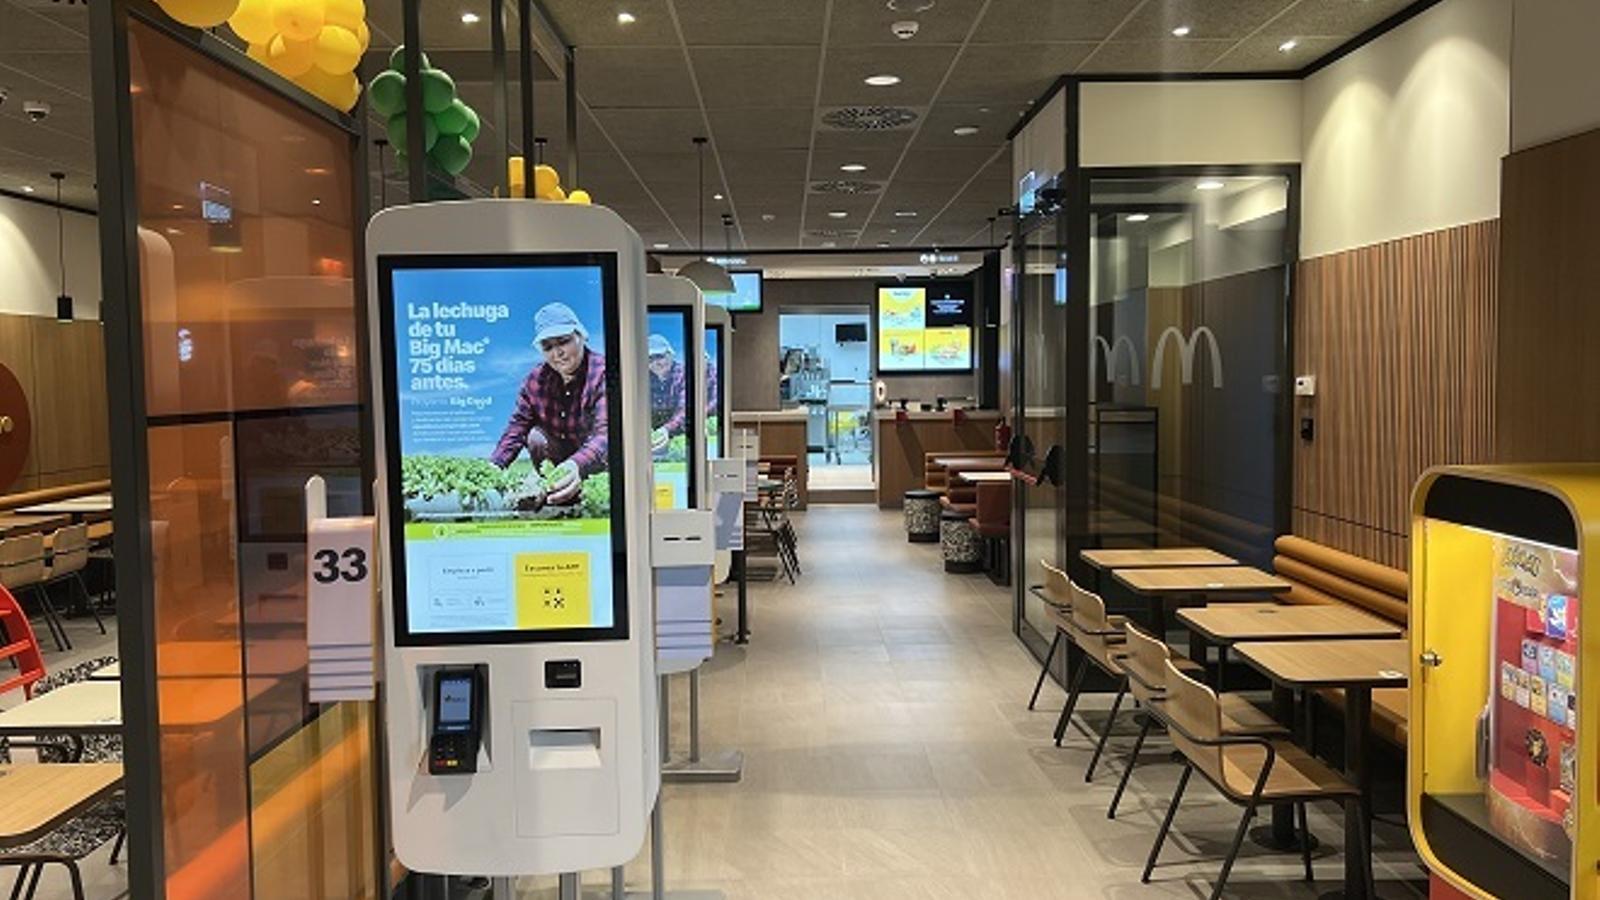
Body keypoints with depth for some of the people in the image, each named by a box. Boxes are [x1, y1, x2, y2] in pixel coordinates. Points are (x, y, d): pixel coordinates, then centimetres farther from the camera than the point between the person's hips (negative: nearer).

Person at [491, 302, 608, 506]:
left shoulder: (602, 374, -25)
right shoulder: (536, 380, -8)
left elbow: (605, 434, -40)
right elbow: (516, 430, -9)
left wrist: (578, 466, -60)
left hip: (599, 464, -5)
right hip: (564, 457, 6)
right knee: (536, 437, -20)